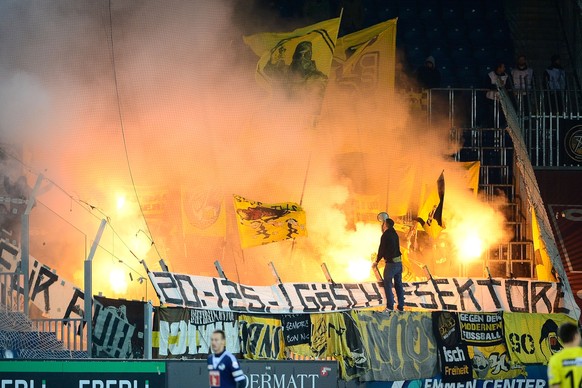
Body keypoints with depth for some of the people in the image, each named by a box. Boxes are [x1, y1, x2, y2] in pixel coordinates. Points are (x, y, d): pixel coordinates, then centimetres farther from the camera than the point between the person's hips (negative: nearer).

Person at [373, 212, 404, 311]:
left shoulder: (385, 236, -12)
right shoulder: (394, 233, 8)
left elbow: (382, 250, -7)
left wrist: (377, 261, 6)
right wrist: (385, 220, 43)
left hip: (391, 263, -7)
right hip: (399, 262, 7)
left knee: (387, 284, 1)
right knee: (398, 285, 11)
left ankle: (390, 306, -5)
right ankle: (401, 306, 10)